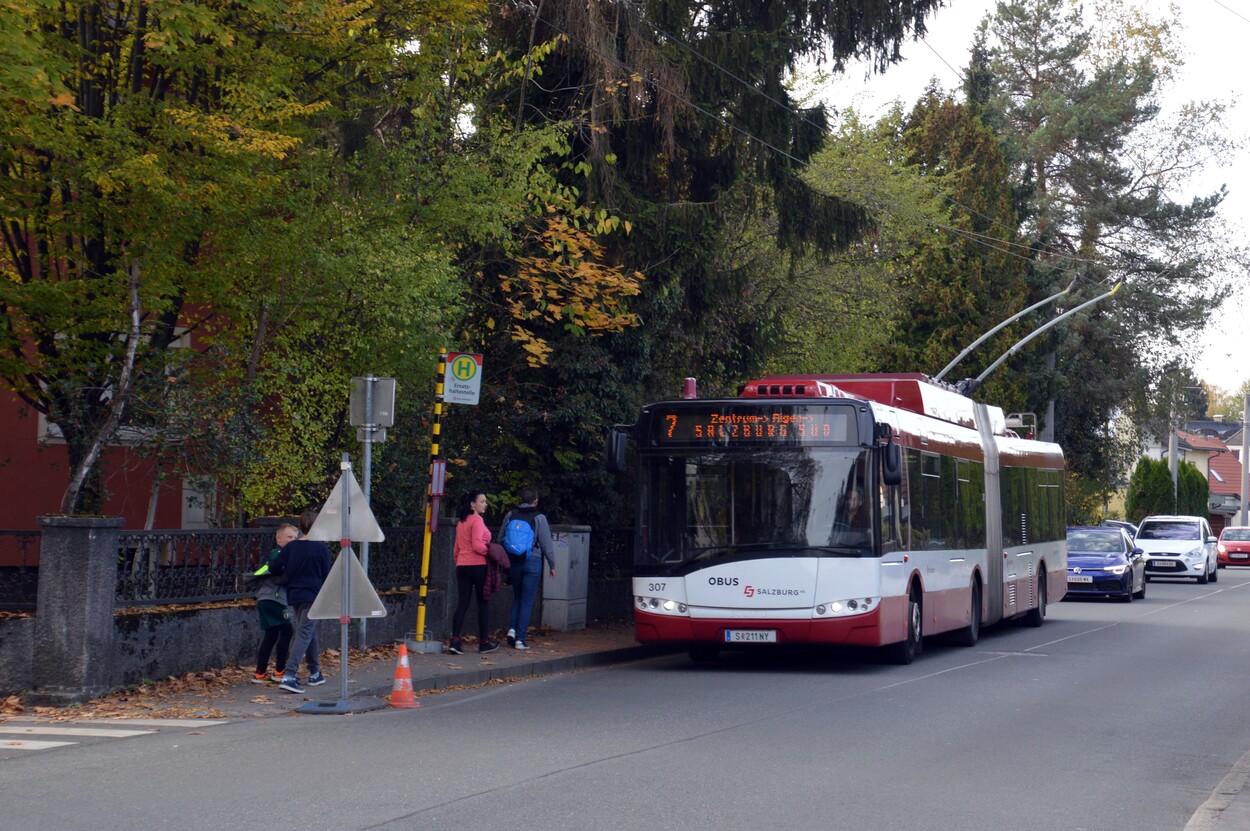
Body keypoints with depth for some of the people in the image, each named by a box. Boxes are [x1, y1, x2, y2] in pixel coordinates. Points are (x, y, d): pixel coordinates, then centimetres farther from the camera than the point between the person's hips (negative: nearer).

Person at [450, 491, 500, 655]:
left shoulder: (461, 522, 15)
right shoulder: (477, 520, -10)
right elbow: (477, 545, -19)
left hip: (462, 566, 7)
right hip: (478, 566, -7)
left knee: (462, 604, 3)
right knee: (483, 604, 3)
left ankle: (455, 641, -6)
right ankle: (484, 642, 9)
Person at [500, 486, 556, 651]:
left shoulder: (510, 515, 4)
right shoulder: (539, 518, -7)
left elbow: (500, 539, 7)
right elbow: (546, 544, -5)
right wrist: (552, 565, 4)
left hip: (513, 561, 4)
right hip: (532, 562, -4)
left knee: (517, 597, 21)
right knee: (527, 601, 2)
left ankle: (512, 628, 3)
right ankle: (520, 640, 0)